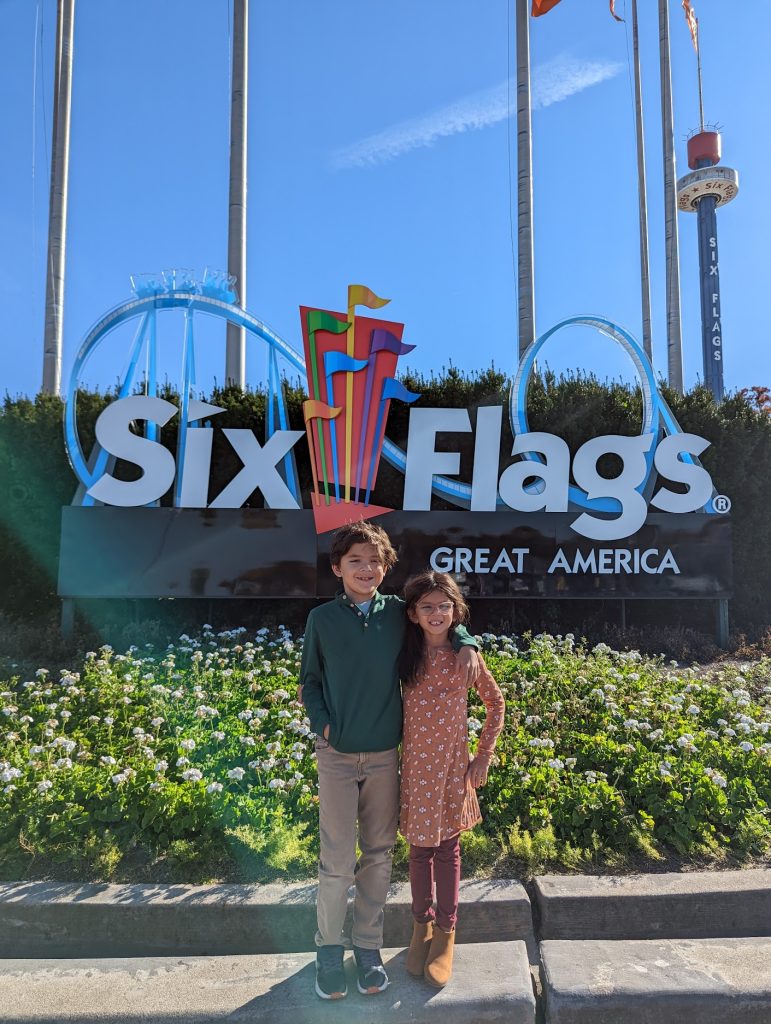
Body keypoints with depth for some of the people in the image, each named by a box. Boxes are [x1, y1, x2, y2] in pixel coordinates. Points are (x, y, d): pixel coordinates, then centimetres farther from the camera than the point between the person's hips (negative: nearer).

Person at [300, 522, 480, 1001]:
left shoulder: (398, 612, -3)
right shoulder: (322, 618, -5)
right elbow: (310, 681, 4)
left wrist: (466, 643, -7)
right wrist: (322, 722, -9)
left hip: (386, 755, 2)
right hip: (337, 755, -2)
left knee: (378, 856, 13)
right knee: (337, 860, 5)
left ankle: (369, 946, 33)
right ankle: (330, 949, 28)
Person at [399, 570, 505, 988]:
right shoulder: (405, 656, -6)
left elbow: (495, 704, 4)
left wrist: (484, 756, 1)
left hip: (454, 765, -1)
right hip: (415, 765, 1)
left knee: (447, 849, 11)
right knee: (419, 848, 13)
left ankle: (445, 934, 29)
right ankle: (421, 926, 35)